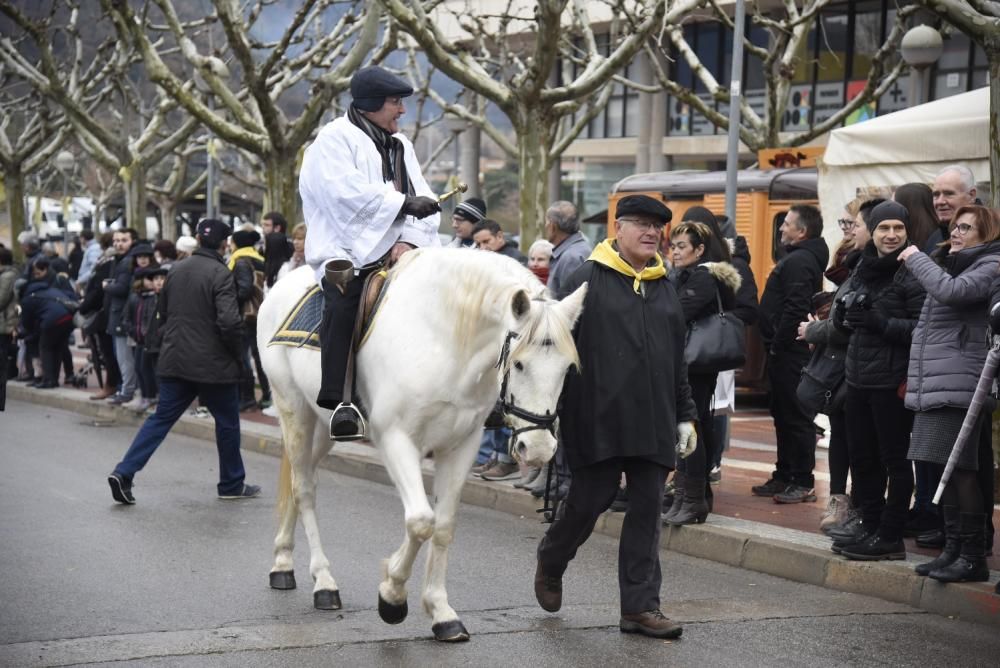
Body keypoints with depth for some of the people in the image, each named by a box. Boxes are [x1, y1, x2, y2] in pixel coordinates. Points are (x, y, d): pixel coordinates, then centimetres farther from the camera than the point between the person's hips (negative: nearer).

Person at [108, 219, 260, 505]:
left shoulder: (176, 271, 7)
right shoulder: (221, 275, -15)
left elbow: (162, 312, 17)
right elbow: (230, 321, -22)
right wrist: (236, 353, -6)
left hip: (174, 360, 6)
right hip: (213, 363, -6)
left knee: (161, 418, 8)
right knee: (227, 423, 10)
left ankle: (124, 472, -4)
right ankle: (232, 484, 19)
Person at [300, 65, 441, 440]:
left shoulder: (400, 146, 22)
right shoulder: (336, 139, 0)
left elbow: (422, 201, 12)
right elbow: (347, 194, -16)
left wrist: (409, 239, -8)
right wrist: (403, 203, -14)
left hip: (396, 252, 7)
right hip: (347, 250, -7)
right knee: (344, 298, -33)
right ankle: (337, 401, -35)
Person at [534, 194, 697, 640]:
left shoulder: (664, 288, 16)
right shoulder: (588, 281, -1)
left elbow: (678, 360, 20)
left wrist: (685, 416, 16)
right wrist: (551, 409, -8)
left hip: (654, 421, 5)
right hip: (600, 418, -5)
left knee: (646, 507, 2)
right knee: (591, 498, 0)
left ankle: (640, 606, 5)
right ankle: (550, 562, 29)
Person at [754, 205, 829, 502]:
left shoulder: (799, 262, -16)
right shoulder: (800, 258, 18)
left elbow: (794, 310, -24)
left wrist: (778, 344, -19)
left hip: (789, 352, -11)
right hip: (786, 352, 11)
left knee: (795, 416, -6)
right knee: (784, 415, 15)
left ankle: (803, 482, -3)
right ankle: (785, 476, 23)